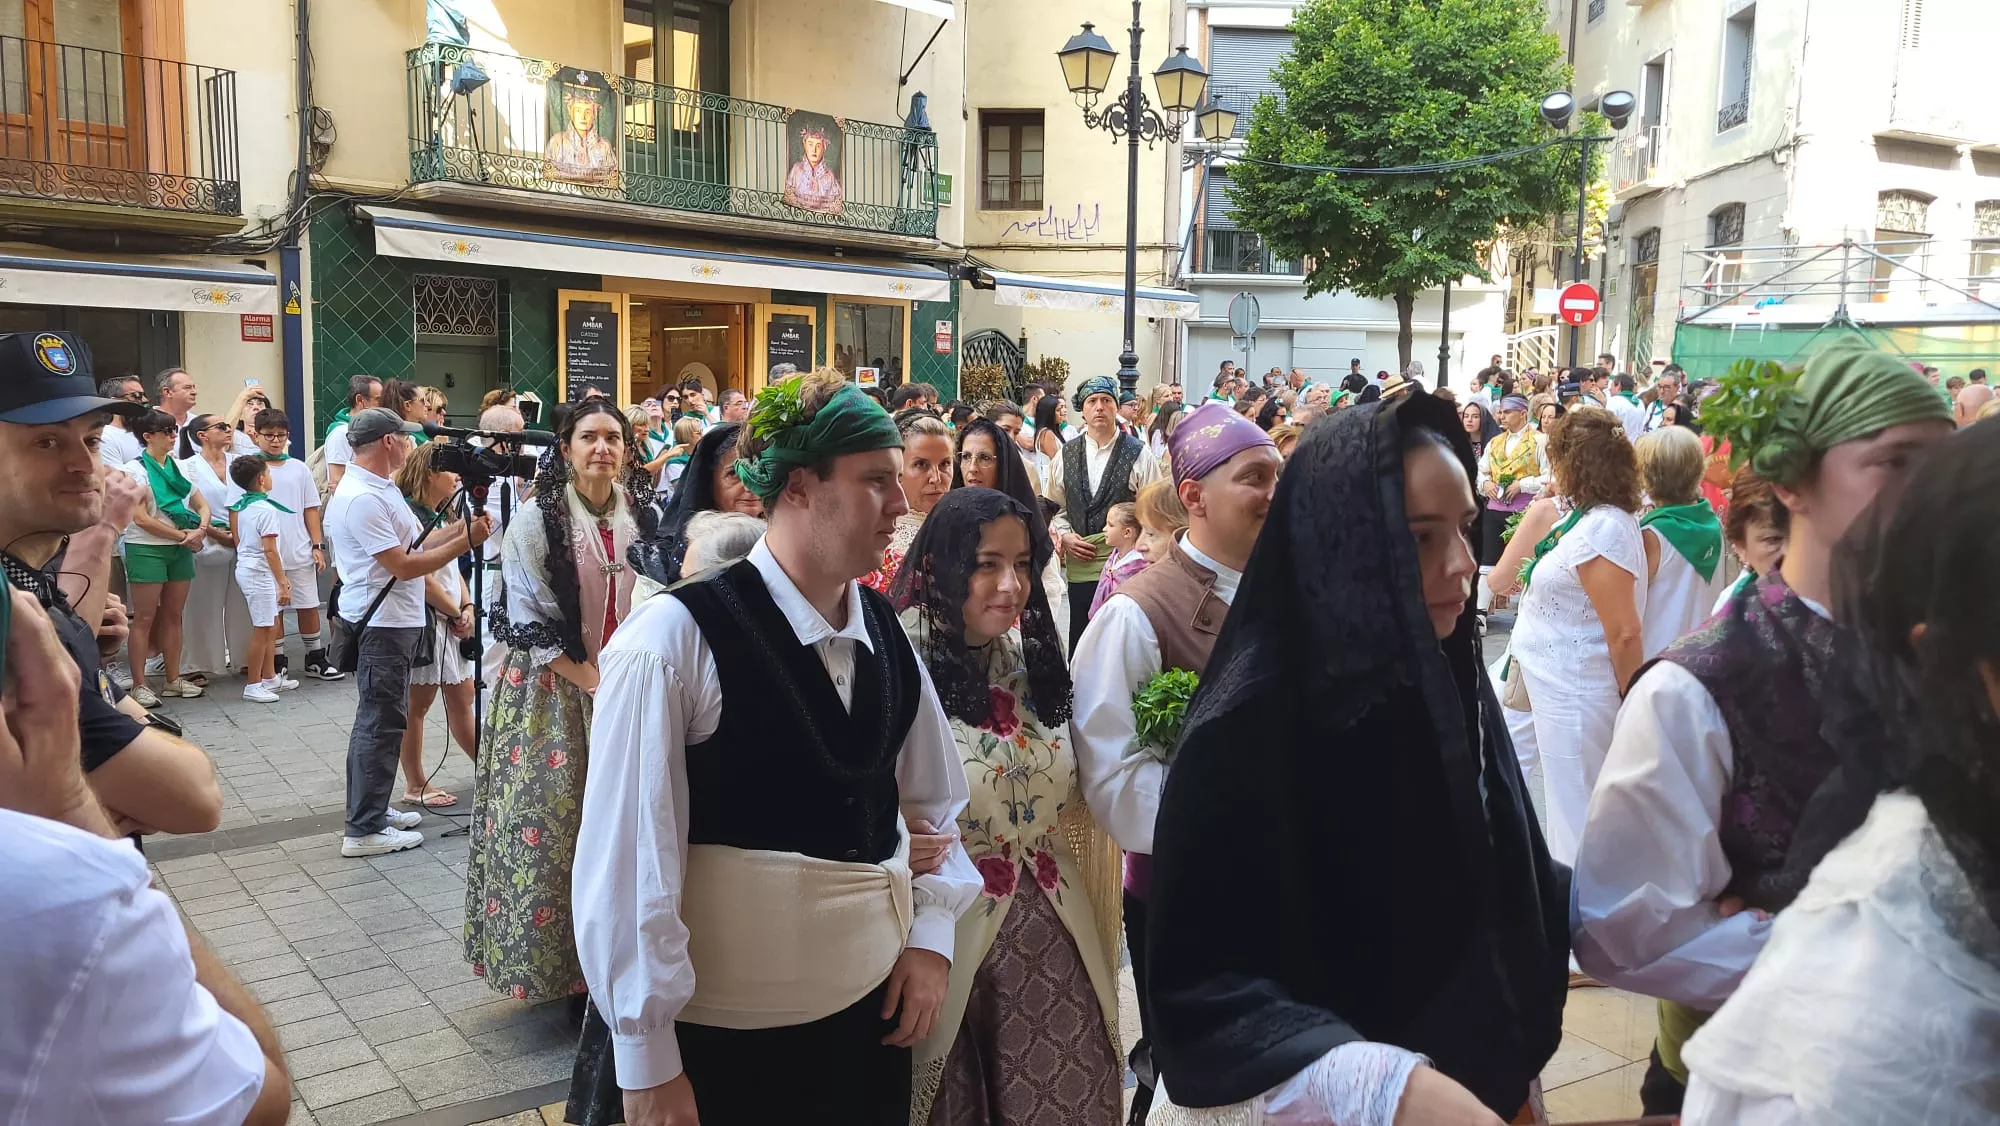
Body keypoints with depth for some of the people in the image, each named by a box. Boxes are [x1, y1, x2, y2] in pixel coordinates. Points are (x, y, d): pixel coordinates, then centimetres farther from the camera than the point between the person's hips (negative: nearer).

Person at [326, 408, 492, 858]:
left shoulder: (379, 487, 14)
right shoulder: (362, 498, -20)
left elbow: (414, 543, 12)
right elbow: (405, 566, -21)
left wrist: (460, 529, 0)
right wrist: (466, 541, -19)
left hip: (396, 619, 11)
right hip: (381, 622, -11)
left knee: (383, 719, 18)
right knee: (380, 721, -4)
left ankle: (373, 809, 29)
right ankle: (364, 830, 3)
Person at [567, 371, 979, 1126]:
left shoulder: (885, 632, 2)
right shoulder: (673, 638, -18)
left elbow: (935, 801, 12)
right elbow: (628, 859, -16)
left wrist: (930, 936, 1)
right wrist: (646, 1061, -12)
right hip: (719, 1034, -5)